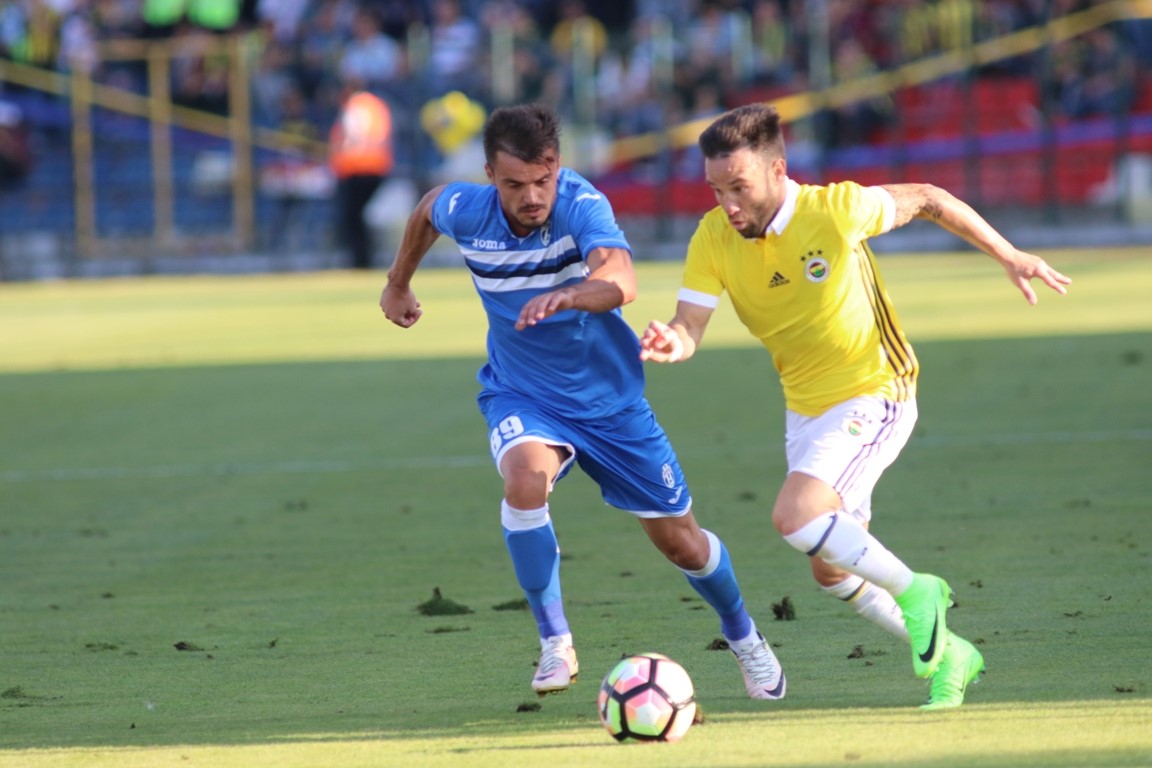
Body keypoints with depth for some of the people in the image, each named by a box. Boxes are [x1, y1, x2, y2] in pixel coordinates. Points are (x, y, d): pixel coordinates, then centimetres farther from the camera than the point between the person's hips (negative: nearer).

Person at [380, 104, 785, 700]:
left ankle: (743, 637, 40)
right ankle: (555, 644, -17)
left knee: (679, 541, 9)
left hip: (607, 397, -1)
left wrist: (567, 296, -69)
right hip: (521, 396, 1)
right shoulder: (465, 212, -18)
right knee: (525, 477, -33)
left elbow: (620, 281, -49)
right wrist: (398, 283, 22)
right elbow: (428, 207, 9)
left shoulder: (581, 204, -29)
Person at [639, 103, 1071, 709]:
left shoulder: (833, 210, -22)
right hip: (805, 405, 7)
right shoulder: (713, 238, -10)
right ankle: (947, 656, 32)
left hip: (874, 393, -7)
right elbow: (689, 325, -15)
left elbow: (926, 200, -6)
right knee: (830, 571, 12)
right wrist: (672, 343, -40)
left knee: (795, 516, -26)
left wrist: (1009, 257, -1)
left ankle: (913, 592, -4)